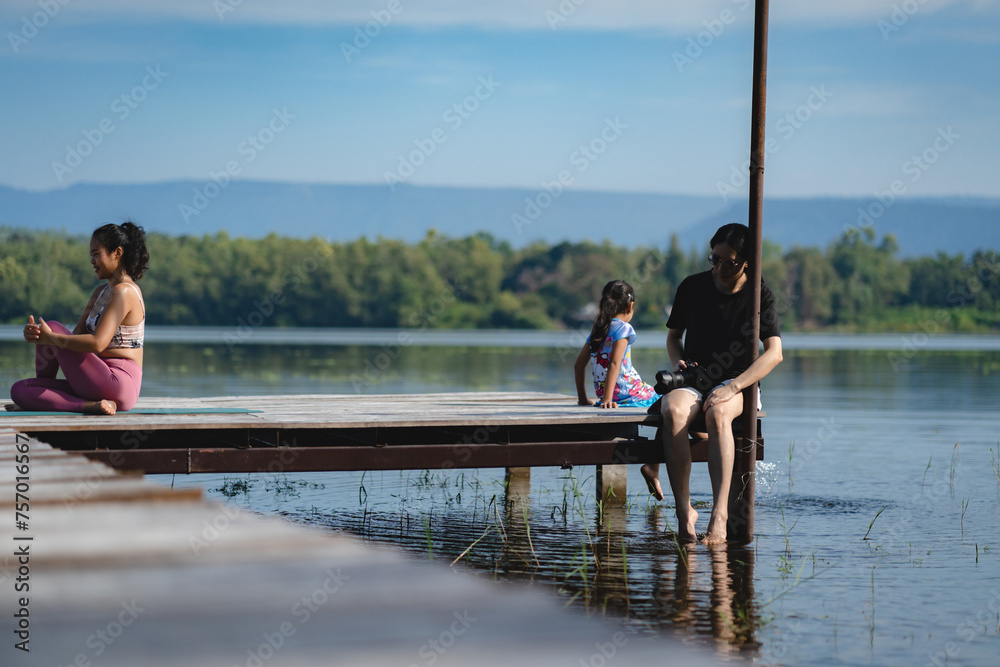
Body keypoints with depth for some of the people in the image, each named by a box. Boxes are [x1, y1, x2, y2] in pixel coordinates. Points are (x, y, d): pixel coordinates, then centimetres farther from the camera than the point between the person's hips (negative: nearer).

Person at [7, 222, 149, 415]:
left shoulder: (124, 292, -13)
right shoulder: (101, 292, 19)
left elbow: (97, 343, -24)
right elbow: (76, 335, 14)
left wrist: (49, 338, -15)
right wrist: (36, 334, -5)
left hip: (118, 386, -10)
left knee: (54, 329, -9)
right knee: (18, 390, 0)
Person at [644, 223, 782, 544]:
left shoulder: (759, 294, -2)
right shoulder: (692, 287, 5)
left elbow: (774, 353, -10)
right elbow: (673, 334, 21)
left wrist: (733, 387, -22)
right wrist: (678, 362, -3)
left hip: (737, 382, -2)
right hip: (691, 381, 2)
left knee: (718, 413, -39)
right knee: (674, 411, -36)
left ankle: (720, 514, -45)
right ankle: (684, 511, -35)